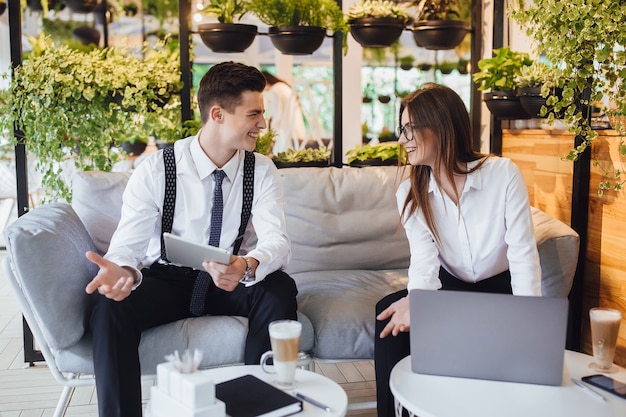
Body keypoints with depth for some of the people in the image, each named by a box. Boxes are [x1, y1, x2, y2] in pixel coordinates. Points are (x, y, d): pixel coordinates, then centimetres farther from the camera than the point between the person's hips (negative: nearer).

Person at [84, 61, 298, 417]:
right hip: (164, 280, -1)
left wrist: (248, 265, -42)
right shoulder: (156, 169, -13)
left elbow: (277, 240, -18)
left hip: (229, 283, 2)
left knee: (280, 289, -28)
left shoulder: (262, 171, -7)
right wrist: (123, 269, -44)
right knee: (110, 303, -31)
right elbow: (129, 241, -18)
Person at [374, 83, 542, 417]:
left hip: (500, 289, -2)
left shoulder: (503, 174, -17)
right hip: (450, 287, 3)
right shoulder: (410, 194, -9)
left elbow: (524, 255, -20)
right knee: (390, 313, -23)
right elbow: (424, 262, -20)